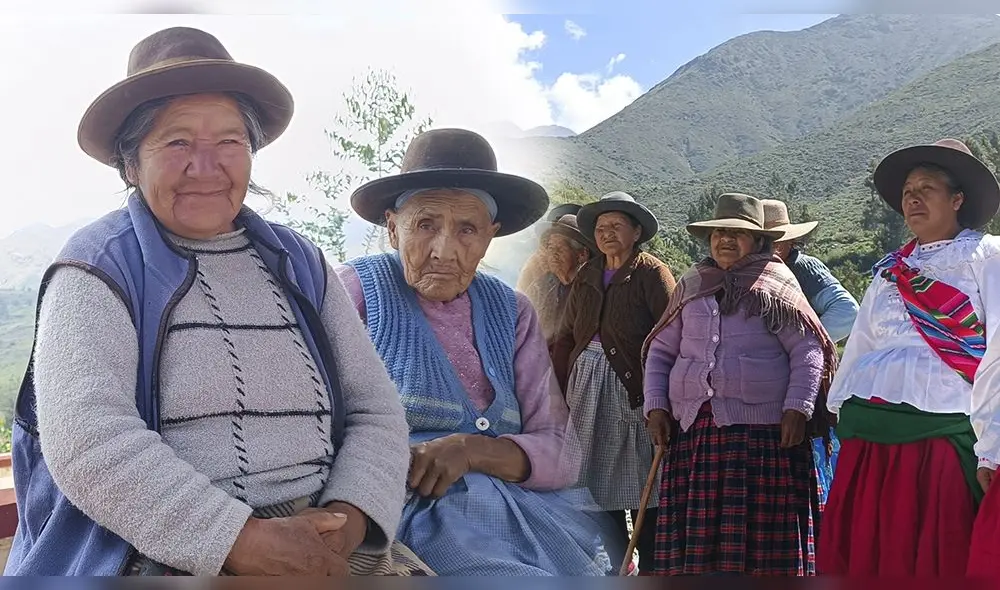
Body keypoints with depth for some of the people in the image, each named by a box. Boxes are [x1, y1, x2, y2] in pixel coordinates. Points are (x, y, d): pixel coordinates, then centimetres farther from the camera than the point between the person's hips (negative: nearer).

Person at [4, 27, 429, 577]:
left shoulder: (301, 265, 12)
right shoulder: (98, 269, 0)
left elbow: (375, 408, 6)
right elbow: (86, 440, -14)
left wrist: (344, 521, -12)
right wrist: (247, 542, -21)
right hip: (156, 555, -3)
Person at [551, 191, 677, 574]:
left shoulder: (651, 273, -2)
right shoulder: (587, 276, 15)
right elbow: (566, 338, 15)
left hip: (632, 388, -5)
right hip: (586, 388, 6)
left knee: (640, 490, -1)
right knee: (596, 486, 7)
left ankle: (652, 570, 12)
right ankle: (615, 568, 19)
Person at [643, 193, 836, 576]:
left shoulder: (775, 286, 4)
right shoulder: (690, 286, 15)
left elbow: (808, 351, 0)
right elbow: (659, 351, 16)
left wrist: (797, 408, -11)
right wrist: (655, 405, 5)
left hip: (762, 429, -3)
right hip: (693, 427, 4)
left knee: (761, 529, 0)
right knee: (695, 532, 4)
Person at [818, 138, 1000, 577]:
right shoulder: (889, 271, 20)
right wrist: (838, 411, 13)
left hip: (942, 434, -5)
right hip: (866, 434, 5)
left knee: (935, 561, 0)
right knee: (861, 553, 6)